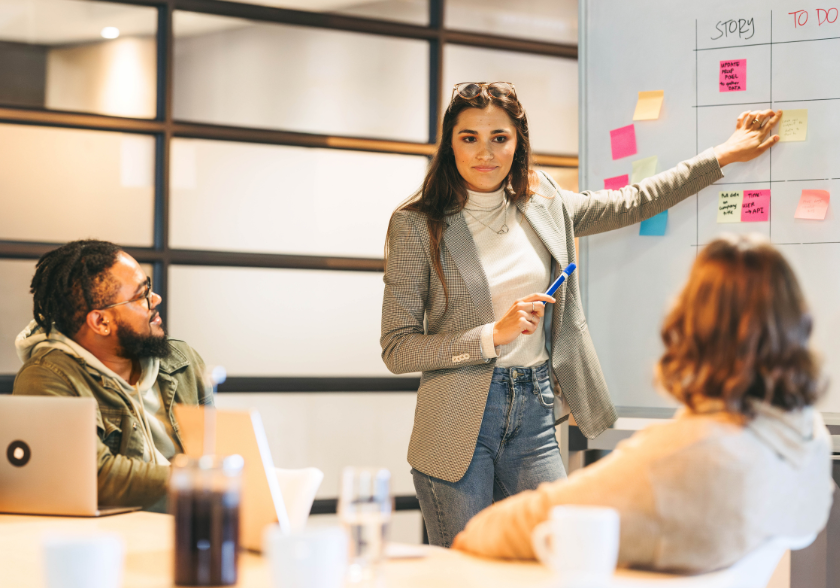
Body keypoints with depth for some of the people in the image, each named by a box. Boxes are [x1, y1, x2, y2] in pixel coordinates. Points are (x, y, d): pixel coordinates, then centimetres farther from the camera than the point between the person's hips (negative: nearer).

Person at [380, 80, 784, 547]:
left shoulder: (543, 206, 8)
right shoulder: (418, 226, -5)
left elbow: (631, 205, 22)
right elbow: (397, 350, -8)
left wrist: (724, 155, 22)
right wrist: (495, 334, -17)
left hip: (533, 416, 4)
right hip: (459, 419, -4)